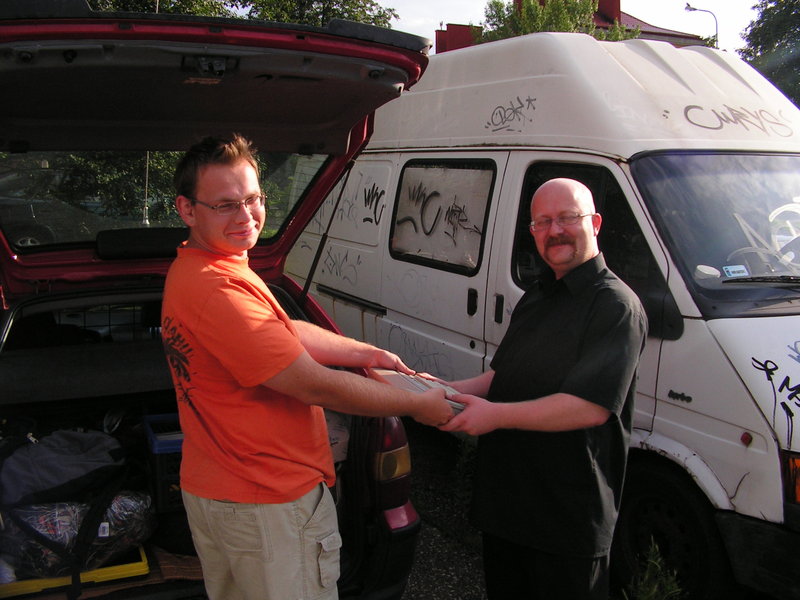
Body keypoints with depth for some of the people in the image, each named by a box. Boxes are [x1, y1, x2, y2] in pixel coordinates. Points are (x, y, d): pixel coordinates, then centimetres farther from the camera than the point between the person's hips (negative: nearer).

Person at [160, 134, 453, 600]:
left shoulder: (190, 270, 7)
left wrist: (366, 353, 7)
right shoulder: (218, 289, -28)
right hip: (267, 503, -11)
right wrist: (419, 405, -14)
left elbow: (284, 331, 13)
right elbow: (316, 387, -25)